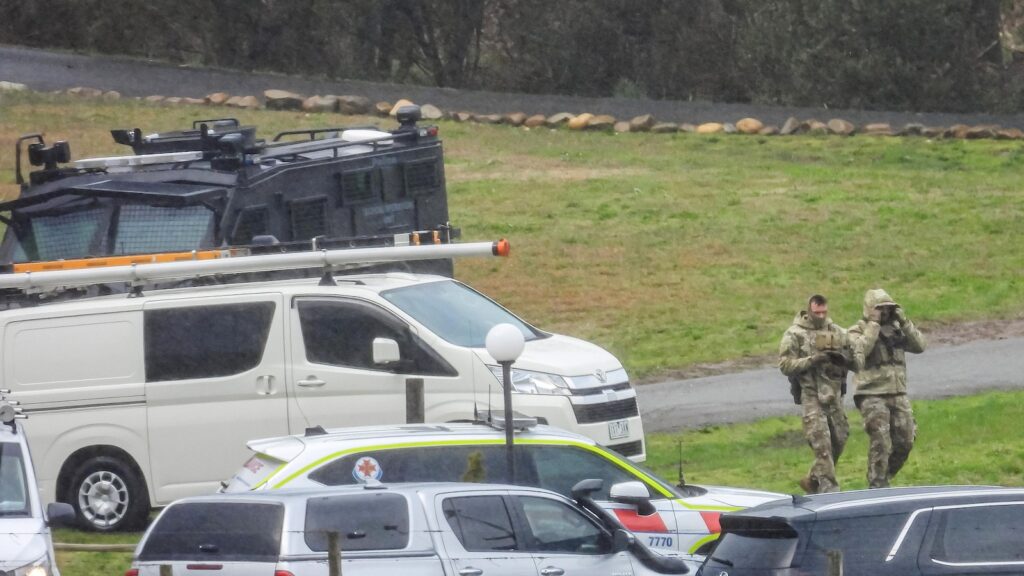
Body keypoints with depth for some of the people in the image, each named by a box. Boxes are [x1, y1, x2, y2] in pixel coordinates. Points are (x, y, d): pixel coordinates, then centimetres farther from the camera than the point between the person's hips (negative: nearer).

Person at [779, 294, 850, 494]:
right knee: (822, 443, -11)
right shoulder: (794, 335, -4)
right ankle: (829, 489, -9)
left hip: (834, 394, 5)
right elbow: (785, 365, -9)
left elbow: (853, 359, 13)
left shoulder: (837, 333, 9)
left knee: (839, 440, 11)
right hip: (811, 395, -5)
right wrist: (812, 360, -20)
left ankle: (813, 481, 28)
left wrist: (842, 357, -11)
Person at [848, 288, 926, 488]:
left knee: (904, 442, 6)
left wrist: (904, 322, -5)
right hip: (872, 396, -6)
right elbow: (861, 349, -21)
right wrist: (873, 324, -17)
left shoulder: (897, 329, 14)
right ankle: (877, 486, -6)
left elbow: (919, 346, 3)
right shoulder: (858, 331, -1)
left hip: (898, 395, 6)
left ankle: (884, 478, 22)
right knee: (880, 443, -13)